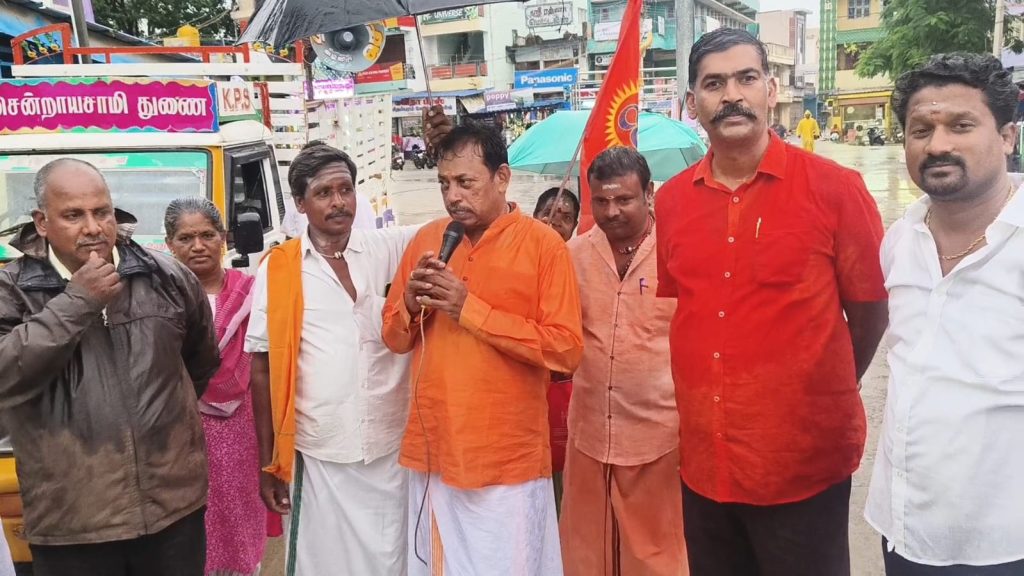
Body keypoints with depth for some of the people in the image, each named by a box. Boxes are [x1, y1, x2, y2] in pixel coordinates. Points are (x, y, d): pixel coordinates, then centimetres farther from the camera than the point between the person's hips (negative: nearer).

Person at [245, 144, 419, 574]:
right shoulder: (278, 270, -3)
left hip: (391, 449, 1)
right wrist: (268, 461, 2)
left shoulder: (389, 249, 0)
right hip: (319, 456, -1)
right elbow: (262, 369, 2)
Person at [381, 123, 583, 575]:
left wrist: (470, 308, -17)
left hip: (506, 457, -4)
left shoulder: (543, 243, -8)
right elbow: (394, 338, 12)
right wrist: (412, 304, -10)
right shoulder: (425, 239, 6)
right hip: (431, 449, 5)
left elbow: (566, 349, -15)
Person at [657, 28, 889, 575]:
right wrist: (709, 398, 10)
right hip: (703, 463, 4)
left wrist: (820, 396, 7)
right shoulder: (670, 201, 2)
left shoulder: (834, 188, -9)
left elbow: (871, 312, -1)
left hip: (805, 464, -4)